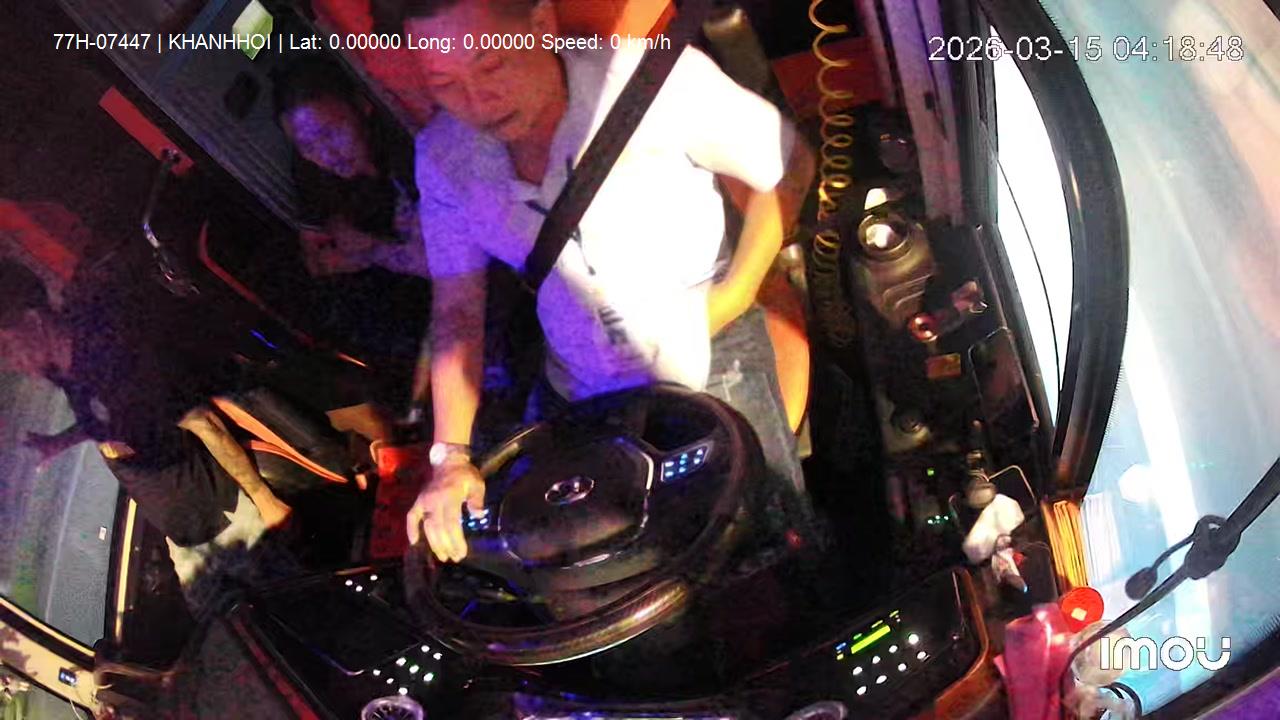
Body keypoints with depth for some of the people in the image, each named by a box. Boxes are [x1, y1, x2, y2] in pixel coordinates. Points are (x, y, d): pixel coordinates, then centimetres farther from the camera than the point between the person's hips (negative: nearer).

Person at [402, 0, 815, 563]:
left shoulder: (655, 78, -24)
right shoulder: (442, 157, -10)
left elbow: (790, 166, -11)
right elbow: (456, 311, -4)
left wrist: (737, 291, -14)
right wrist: (450, 457, -12)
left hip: (713, 367, -3)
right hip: (579, 397, 4)